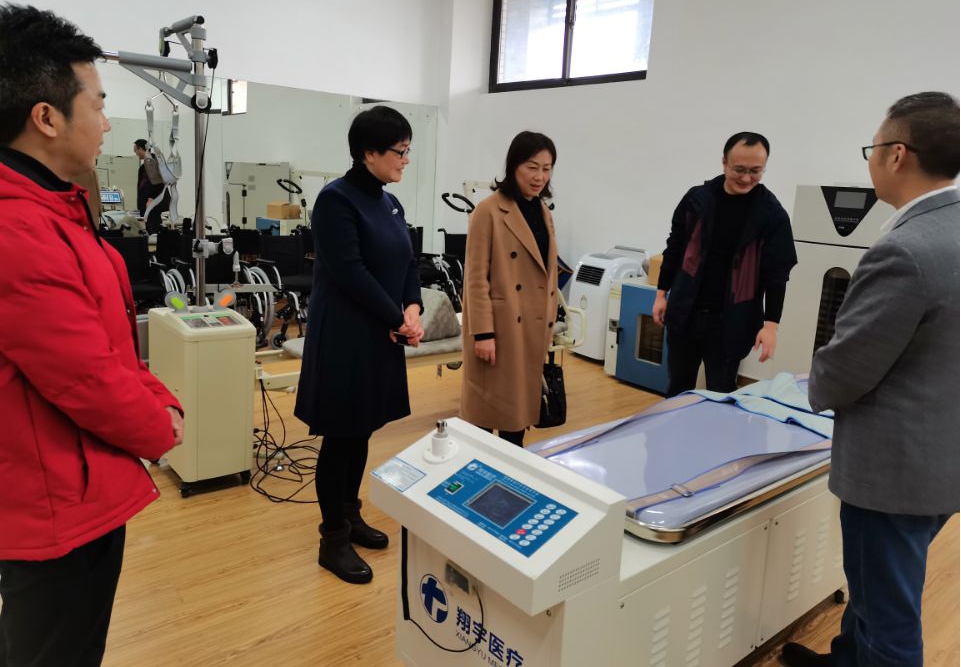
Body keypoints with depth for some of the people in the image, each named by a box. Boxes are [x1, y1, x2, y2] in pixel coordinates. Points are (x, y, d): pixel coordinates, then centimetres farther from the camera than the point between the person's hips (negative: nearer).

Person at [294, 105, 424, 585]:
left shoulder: (390, 203, 11)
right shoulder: (336, 199, -14)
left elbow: (407, 263, 11)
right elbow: (349, 272, -21)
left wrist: (413, 309, -7)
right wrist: (399, 319, -15)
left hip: (381, 335, 8)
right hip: (345, 337, -8)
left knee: (362, 431, 17)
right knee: (341, 436, 2)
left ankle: (350, 515, 34)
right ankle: (333, 540, 16)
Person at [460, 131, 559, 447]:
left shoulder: (544, 212, 13)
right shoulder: (489, 211, -10)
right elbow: (476, 277, -12)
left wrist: (550, 323, 14)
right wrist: (483, 332, -16)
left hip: (534, 328, 7)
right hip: (500, 326, -7)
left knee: (521, 403, 14)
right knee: (487, 407, 4)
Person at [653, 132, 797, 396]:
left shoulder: (772, 214, -5)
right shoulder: (697, 198, 0)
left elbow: (777, 273, -6)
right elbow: (675, 248, 9)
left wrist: (771, 323, -13)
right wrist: (662, 293, 8)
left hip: (731, 320, -2)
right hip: (685, 313, 2)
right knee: (678, 387, 14)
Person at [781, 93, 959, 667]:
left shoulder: (904, 252, -27)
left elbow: (844, 370, -20)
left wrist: (819, 393, 2)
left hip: (898, 464, -9)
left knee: (888, 616, 10)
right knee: (875, 587, 28)